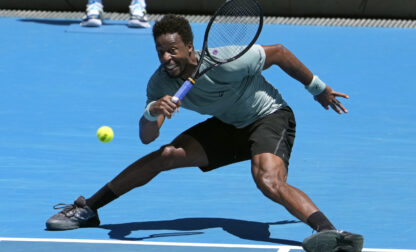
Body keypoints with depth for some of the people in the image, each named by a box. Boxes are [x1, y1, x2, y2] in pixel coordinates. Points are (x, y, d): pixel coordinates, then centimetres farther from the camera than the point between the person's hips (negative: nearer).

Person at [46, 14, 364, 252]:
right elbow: (147, 136, -18)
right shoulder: (160, 83, -15)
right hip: (228, 126, 6)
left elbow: (279, 53, -17)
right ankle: (87, 209, 7)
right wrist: (152, 113, -42)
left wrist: (319, 89, -5)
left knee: (269, 182, -35)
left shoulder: (225, 63, -32)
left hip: (270, 117, -6)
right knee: (164, 155, -5)